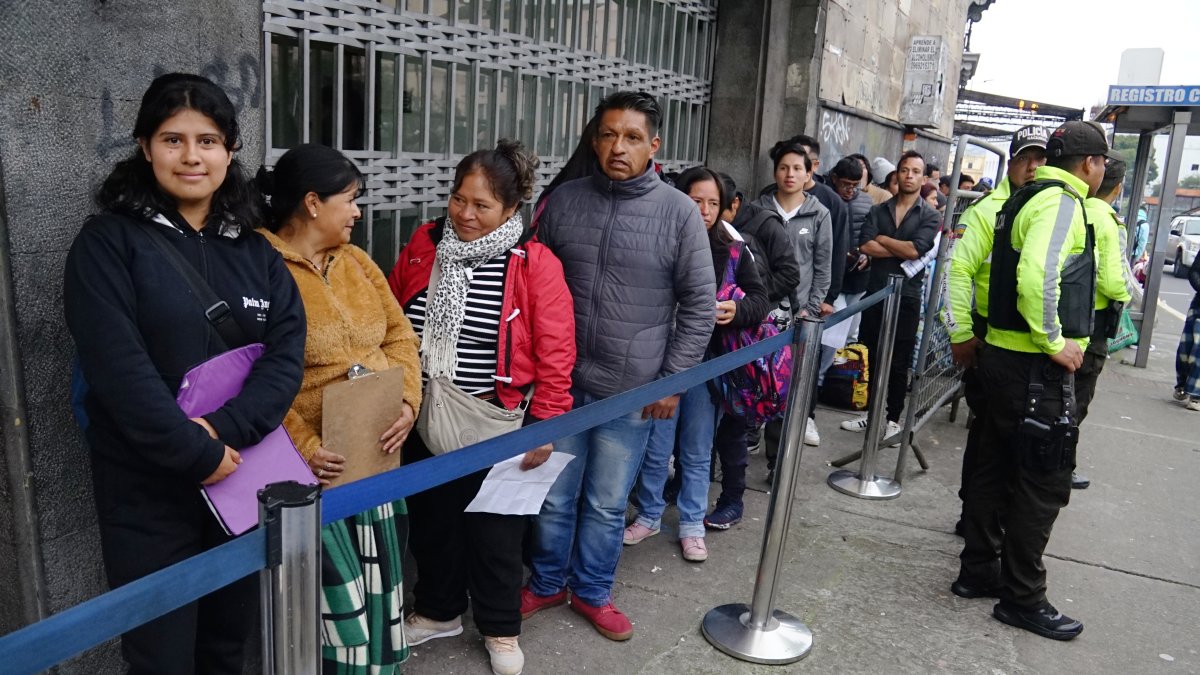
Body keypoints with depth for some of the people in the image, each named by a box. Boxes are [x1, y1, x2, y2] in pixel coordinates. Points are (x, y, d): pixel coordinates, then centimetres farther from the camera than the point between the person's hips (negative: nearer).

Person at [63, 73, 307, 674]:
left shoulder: (254, 251, 7)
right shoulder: (109, 242, -7)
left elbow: (287, 354, -3)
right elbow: (118, 368, -17)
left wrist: (223, 429, -17)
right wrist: (197, 454, -19)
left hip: (246, 479, 4)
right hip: (148, 493, -4)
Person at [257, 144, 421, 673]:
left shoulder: (356, 261, 10)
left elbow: (399, 335, 11)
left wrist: (408, 402, -6)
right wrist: (302, 446, -22)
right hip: (317, 465, -6)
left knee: (382, 585, 16)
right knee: (339, 600, -1)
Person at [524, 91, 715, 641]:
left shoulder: (679, 212, -6)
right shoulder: (564, 200, 0)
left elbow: (699, 305, -2)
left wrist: (672, 381, -5)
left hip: (631, 390, -1)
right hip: (560, 381, 2)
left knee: (607, 505, 14)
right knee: (554, 497, 14)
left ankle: (592, 591, 36)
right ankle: (546, 583, 37)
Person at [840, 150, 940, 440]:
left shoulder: (930, 216, 0)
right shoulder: (878, 210, 7)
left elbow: (914, 250, -16)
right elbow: (865, 246, -8)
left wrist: (882, 239, -5)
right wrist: (901, 250, -12)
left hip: (906, 296, -3)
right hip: (875, 291, 3)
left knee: (898, 362, 5)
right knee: (873, 357, 12)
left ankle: (894, 418, 16)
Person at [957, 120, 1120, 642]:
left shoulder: (1027, 199, 16)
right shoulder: (1061, 203, -14)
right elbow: (1037, 276, -30)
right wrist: (1054, 342, -22)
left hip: (1004, 354, 10)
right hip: (1037, 367, -10)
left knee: (996, 466, 15)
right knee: (1043, 482, -1)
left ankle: (978, 570, 27)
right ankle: (1022, 598, 10)